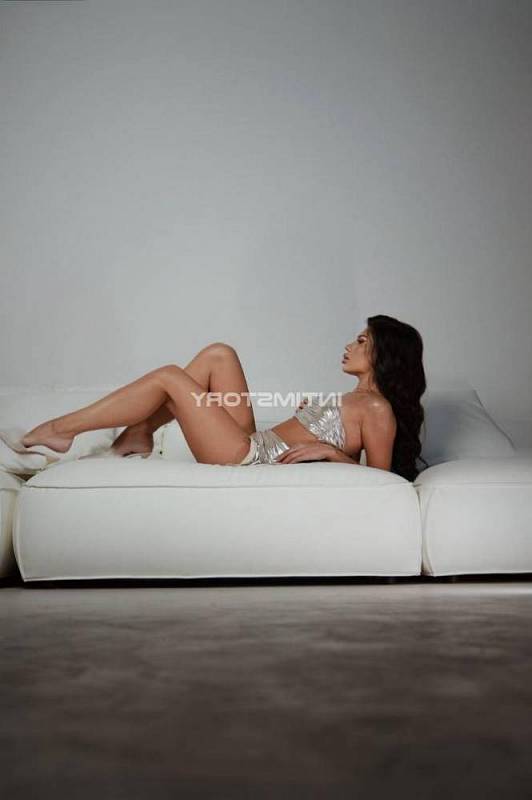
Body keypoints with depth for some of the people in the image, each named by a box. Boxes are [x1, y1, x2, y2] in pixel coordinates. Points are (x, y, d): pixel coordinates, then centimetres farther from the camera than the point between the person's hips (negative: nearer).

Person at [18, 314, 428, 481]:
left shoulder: (378, 409, -10)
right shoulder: (359, 398, 17)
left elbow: (380, 477, -13)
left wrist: (329, 450, -19)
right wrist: (312, 419, 13)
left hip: (252, 460, -9)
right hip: (254, 447, 9)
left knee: (170, 377, -11)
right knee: (219, 354, 7)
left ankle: (58, 430, 0)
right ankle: (139, 435, 7)